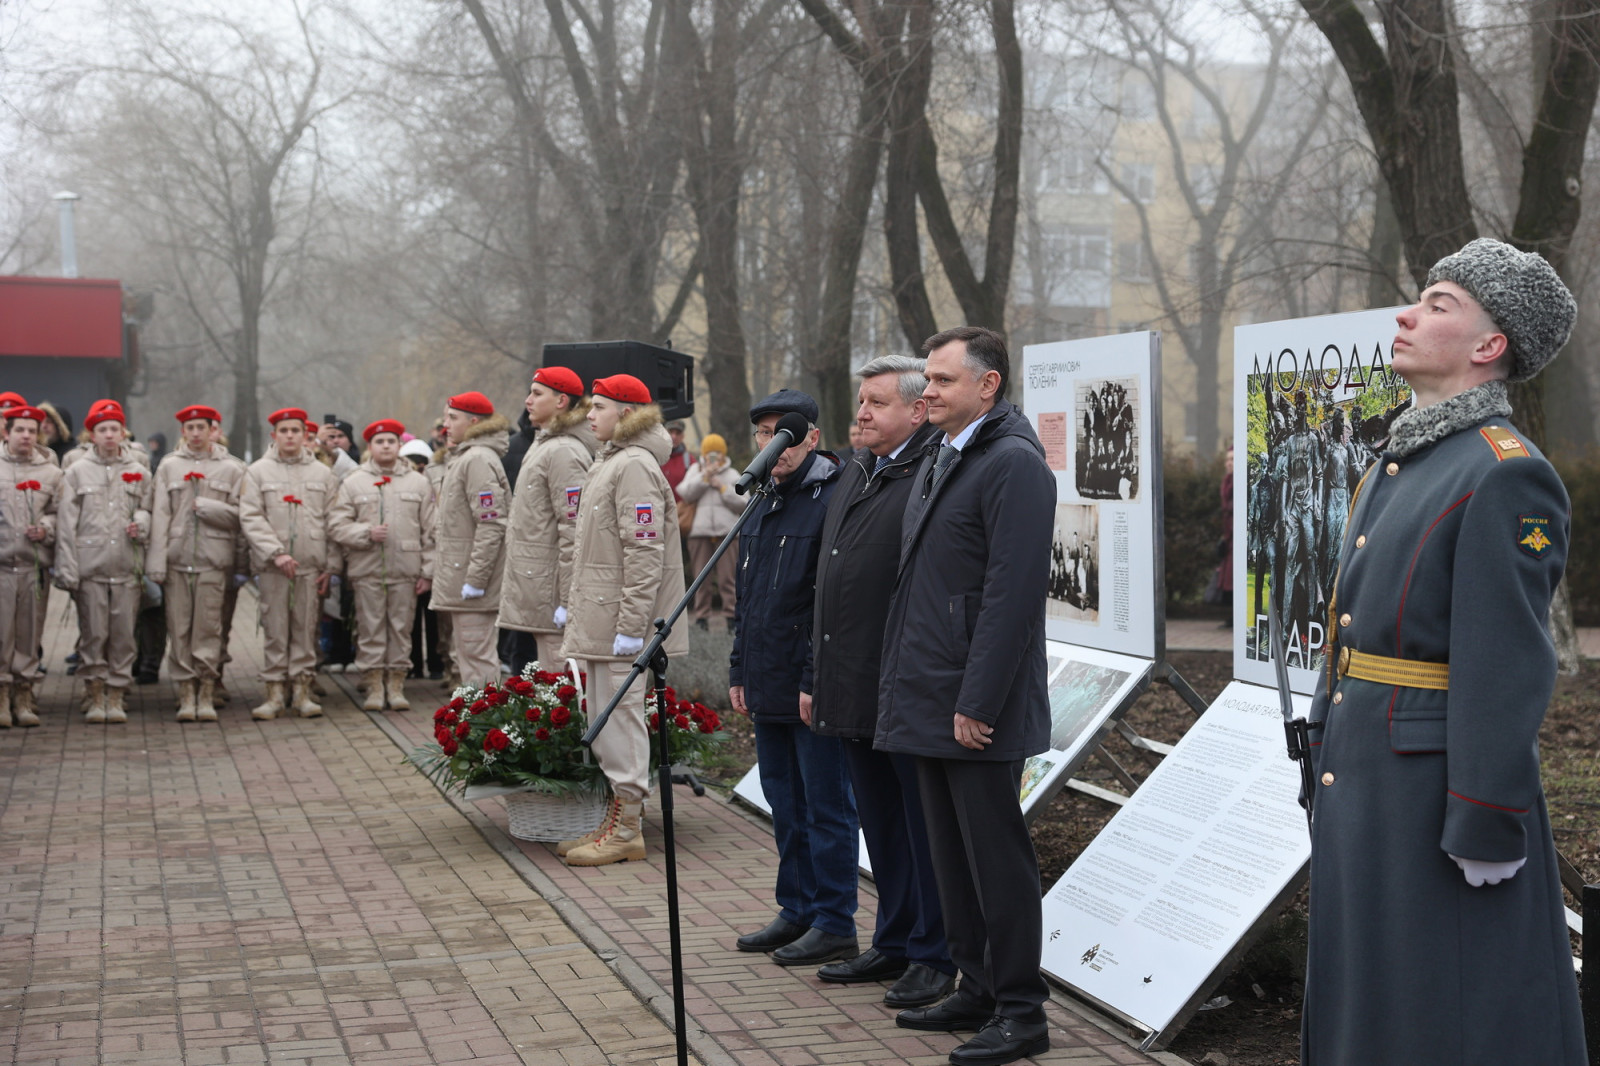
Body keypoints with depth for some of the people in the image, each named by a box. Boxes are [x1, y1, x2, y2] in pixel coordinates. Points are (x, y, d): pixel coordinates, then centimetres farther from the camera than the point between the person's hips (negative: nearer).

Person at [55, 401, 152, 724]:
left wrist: (141, 525, -5)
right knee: (93, 634, -1)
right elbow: (66, 524, 4)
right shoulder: (77, 472, 8)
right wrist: (67, 570, -4)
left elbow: (149, 512, 20)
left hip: (127, 568, 1)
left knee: (123, 636, 0)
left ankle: (117, 696, 9)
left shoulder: (140, 473, 13)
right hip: (90, 567, -1)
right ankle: (96, 697, 9)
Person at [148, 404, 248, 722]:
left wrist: (205, 506, -9)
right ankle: (186, 694, 7)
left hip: (213, 558, -1)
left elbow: (238, 514, 3)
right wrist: (156, 562, -3)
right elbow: (160, 515, 4)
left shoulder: (231, 468, 8)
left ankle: (205, 693, 5)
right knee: (179, 627, 0)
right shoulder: (169, 466, 10)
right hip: (177, 557, 1)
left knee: (209, 626, -3)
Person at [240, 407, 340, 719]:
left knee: (306, 628, 3)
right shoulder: (258, 471, 5)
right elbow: (250, 518, -3)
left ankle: (301, 690, 10)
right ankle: (275, 692, 5)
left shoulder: (322, 474, 10)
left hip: (311, 565, 1)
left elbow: (332, 523, 9)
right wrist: (276, 553, -13)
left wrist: (330, 566, 3)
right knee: (274, 629, -1)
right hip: (272, 565, -1)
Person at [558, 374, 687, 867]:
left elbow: (645, 553, -20)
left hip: (620, 620, -10)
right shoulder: (607, 463, 18)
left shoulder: (635, 466, -14)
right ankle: (618, 819, 21)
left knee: (620, 714, -5)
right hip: (596, 618, 10)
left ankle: (627, 827, 3)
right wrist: (573, 604, 21)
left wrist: (630, 626, -22)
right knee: (603, 717, 13)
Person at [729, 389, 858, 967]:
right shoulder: (762, 507, 15)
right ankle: (797, 912, 27)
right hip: (768, 689, 9)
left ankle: (834, 924, 9)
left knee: (825, 805, 0)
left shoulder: (833, 501, -13)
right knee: (785, 804, 16)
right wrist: (740, 670, 19)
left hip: (815, 690, -9)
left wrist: (817, 682, -20)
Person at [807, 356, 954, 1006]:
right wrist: (816, 677, 20)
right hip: (853, 692, 9)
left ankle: (934, 955, 13)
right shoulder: (854, 473, 16)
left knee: (924, 825, 2)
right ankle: (895, 942, 29)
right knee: (880, 824, 17)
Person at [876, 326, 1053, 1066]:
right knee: (952, 857, 15)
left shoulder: (1014, 464, -14)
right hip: (930, 701, 9)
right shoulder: (937, 462, 16)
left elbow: (1013, 592, -20)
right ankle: (976, 991, 26)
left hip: (977, 708, -9)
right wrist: (901, 683, 15)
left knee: (996, 858, -1)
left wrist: (977, 704, -21)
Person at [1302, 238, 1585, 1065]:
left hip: (1442, 779, -9)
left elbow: (1509, 668, -20)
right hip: (1364, 774, 9)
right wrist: (1328, 750, 18)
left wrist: (1485, 830, -21)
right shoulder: (1399, 464, 13)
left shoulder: (1507, 476, -16)